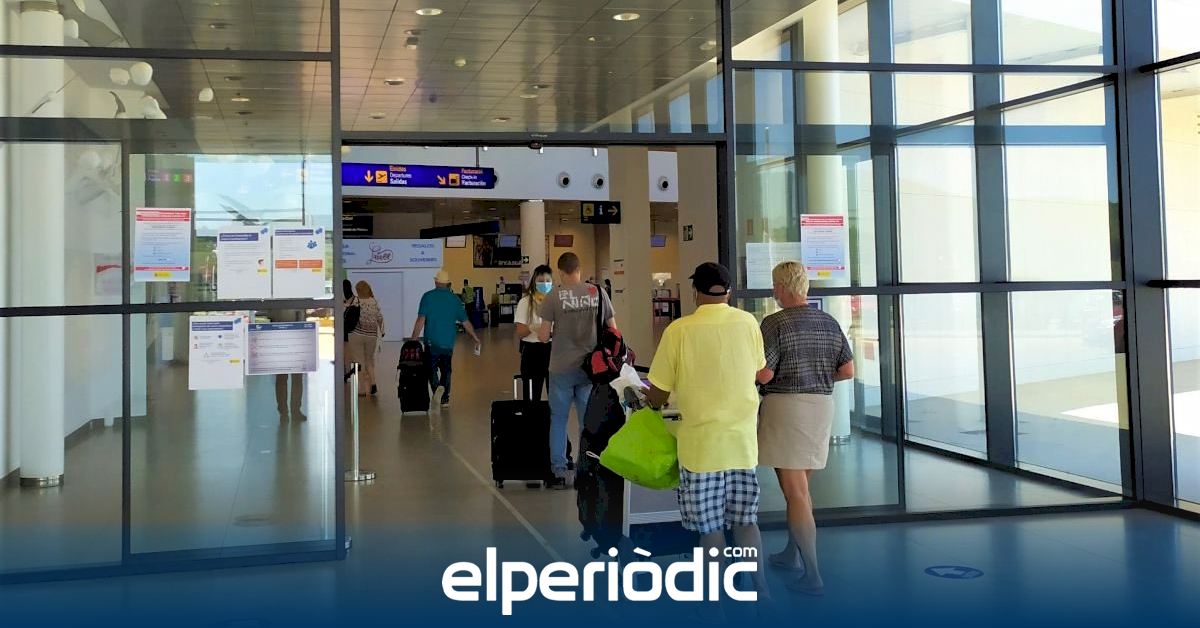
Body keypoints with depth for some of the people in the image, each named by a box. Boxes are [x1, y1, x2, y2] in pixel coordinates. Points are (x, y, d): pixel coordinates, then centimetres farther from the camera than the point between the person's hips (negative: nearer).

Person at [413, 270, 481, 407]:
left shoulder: (427, 297, -3)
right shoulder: (455, 299, 5)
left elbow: (421, 320, -10)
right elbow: (465, 322, 8)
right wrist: (476, 338, 19)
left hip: (431, 342, -3)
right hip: (448, 342, 3)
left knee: (432, 369, 4)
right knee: (446, 370, 15)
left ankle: (437, 389, -21)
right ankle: (445, 398, 17)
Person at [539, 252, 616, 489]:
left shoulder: (554, 297, -9)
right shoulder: (598, 293, -2)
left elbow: (543, 336, -8)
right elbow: (613, 330, 2)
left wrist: (541, 333, 14)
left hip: (561, 369, -2)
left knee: (558, 419, 11)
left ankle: (559, 472, 14)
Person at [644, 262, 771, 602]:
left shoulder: (679, 330, -12)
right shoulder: (748, 323, -2)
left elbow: (658, 393, -7)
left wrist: (651, 402, 16)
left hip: (701, 441, -3)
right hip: (743, 439, 3)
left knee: (710, 526, 7)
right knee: (745, 519, 16)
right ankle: (760, 591, 19)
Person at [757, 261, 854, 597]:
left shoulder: (775, 323, -12)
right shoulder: (830, 323, 7)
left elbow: (764, 374, -16)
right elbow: (848, 371, 7)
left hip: (785, 406, -6)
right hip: (822, 405, 7)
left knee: (795, 491, -3)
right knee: (800, 484, 21)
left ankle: (812, 576, -5)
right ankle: (792, 554, 34)